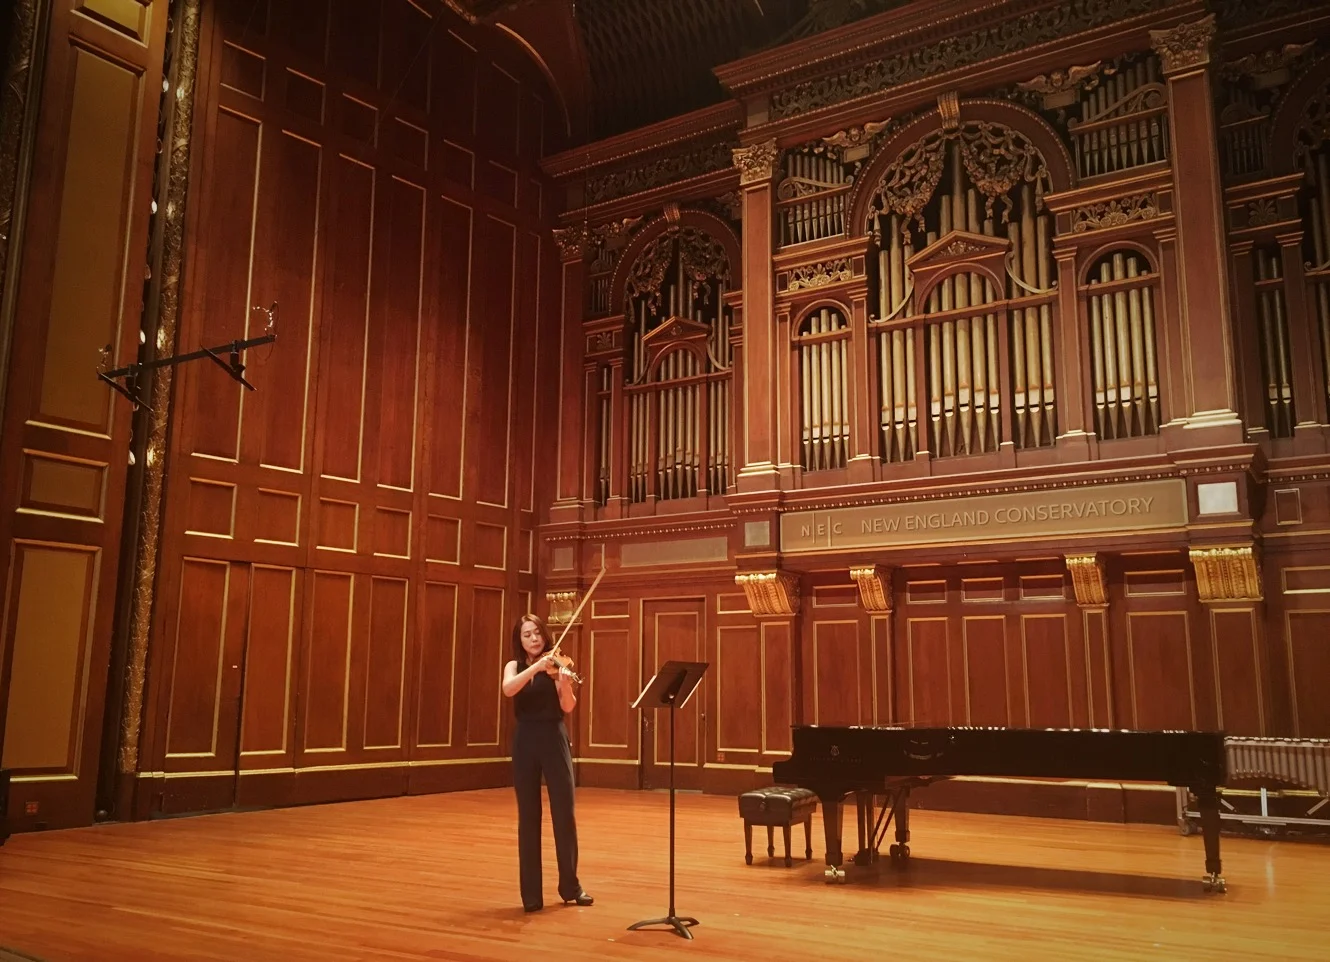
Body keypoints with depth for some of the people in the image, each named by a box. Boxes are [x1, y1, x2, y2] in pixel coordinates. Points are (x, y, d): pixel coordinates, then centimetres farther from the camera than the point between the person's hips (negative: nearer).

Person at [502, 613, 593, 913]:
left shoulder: (555, 665, 2)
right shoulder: (514, 666, 7)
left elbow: (568, 707, -12)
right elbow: (508, 689, -17)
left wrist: (565, 683, -31)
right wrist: (536, 667, -28)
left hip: (554, 739, -1)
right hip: (525, 742, 1)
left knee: (564, 813, 0)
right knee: (528, 816, 4)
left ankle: (570, 886, 15)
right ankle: (532, 893, 12)